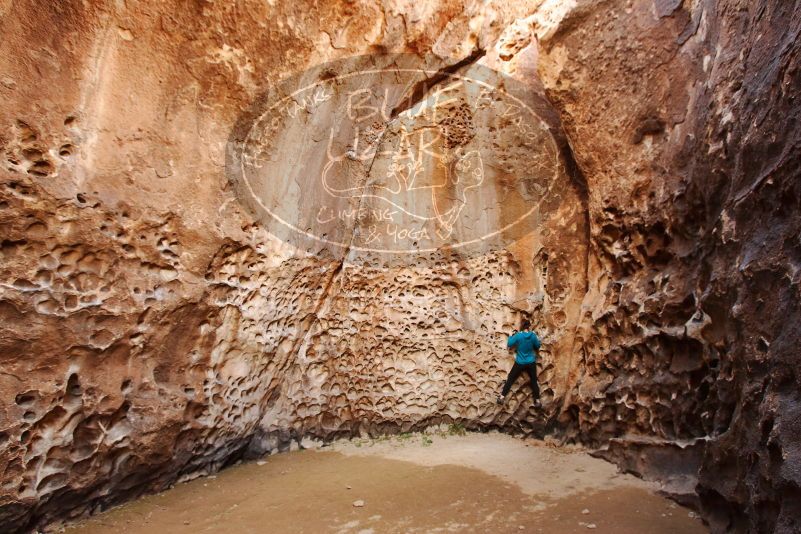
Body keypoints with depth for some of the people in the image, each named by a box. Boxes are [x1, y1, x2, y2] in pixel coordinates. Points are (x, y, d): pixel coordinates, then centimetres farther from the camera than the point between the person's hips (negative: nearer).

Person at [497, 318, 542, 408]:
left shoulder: (518, 335, -16)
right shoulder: (533, 335, -10)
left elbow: (509, 344, -8)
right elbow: (538, 346, 4)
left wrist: (512, 336, 6)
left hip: (520, 363, -1)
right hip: (531, 363, 1)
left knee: (510, 379, 10)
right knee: (534, 381, 15)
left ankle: (502, 397, 9)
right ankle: (537, 401, 18)